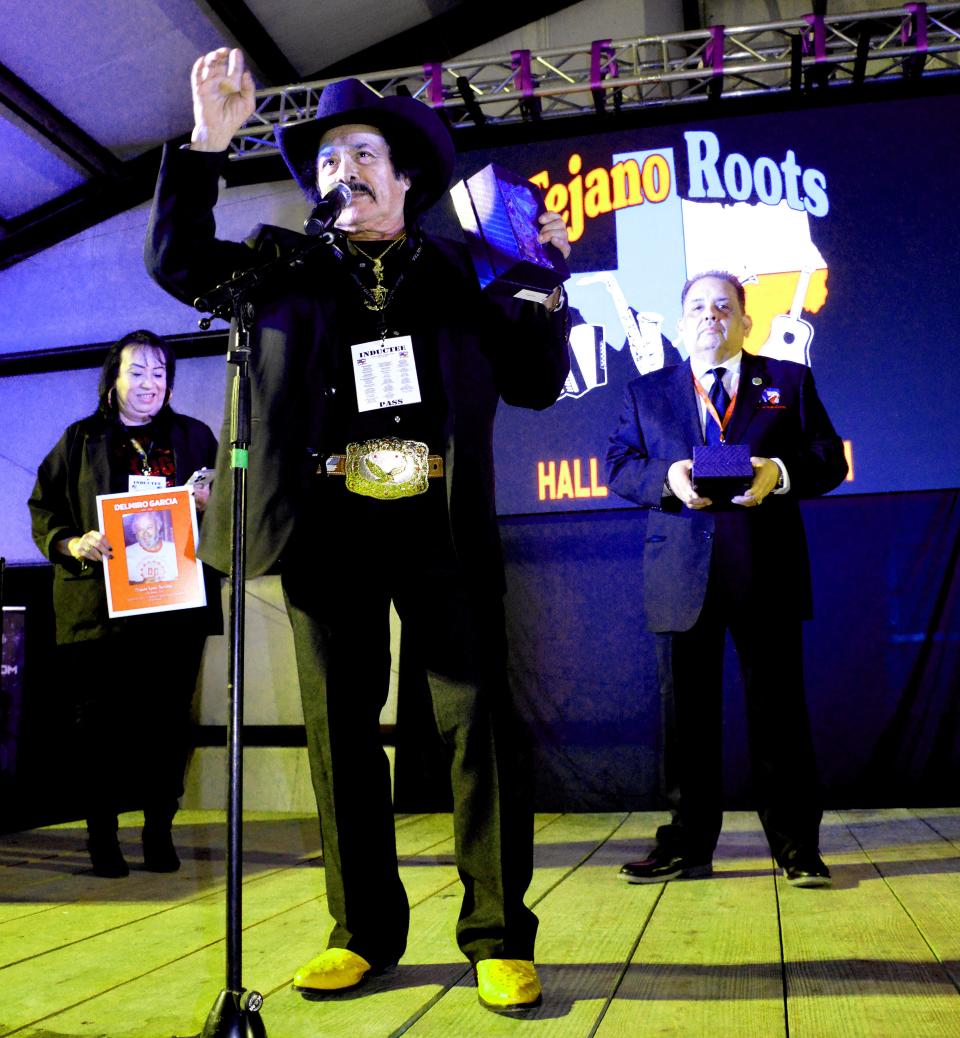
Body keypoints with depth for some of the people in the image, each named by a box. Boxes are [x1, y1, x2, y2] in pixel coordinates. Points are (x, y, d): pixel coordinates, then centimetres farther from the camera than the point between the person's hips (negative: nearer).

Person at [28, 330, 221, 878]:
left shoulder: (195, 437, 15)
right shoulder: (80, 440, 11)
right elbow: (44, 509, 8)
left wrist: (210, 503, -9)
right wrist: (73, 544, -11)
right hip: (100, 605, -1)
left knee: (169, 717, 2)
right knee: (100, 719, 1)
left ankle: (159, 829, 15)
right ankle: (102, 833, 14)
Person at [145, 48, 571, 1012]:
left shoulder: (458, 271, 14)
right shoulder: (285, 264, 16)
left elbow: (537, 383, 12)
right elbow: (176, 260, 6)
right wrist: (207, 139, -3)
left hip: (442, 526, -1)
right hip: (329, 525, 2)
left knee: (477, 717, -3)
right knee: (339, 726, 6)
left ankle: (499, 936, 9)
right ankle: (363, 931, 21)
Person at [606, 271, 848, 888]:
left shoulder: (789, 382, 13)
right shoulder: (646, 393, 16)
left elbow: (830, 459, 6)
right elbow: (619, 464, 7)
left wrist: (780, 472, -14)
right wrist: (667, 478, -13)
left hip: (767, 572, -1)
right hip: (682, 576, 1)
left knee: (778, 706, 3)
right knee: (686, 710, 6)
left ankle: (797, 846, 15)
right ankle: (688, 845, 16)